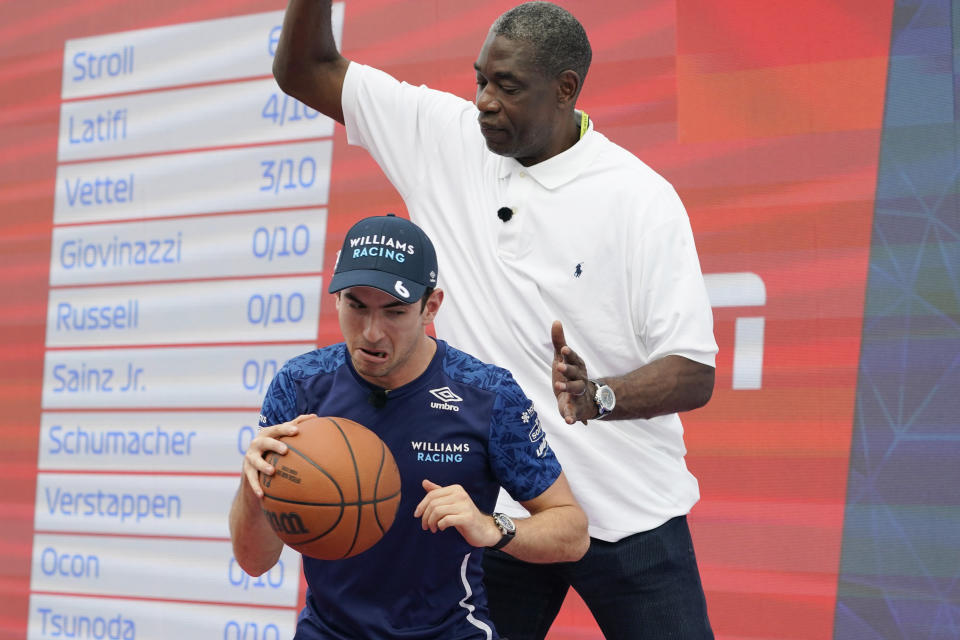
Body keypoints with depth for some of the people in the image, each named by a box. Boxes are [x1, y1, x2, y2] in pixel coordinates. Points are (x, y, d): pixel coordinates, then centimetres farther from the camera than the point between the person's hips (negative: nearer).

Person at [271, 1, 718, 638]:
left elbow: (695, 373, -11)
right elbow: (306, 70, 8)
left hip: (628, 513, -2)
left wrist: (599, 398, -30)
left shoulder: (641, 197, -9)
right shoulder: (447, 140, 2)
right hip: (492, 513, 3)